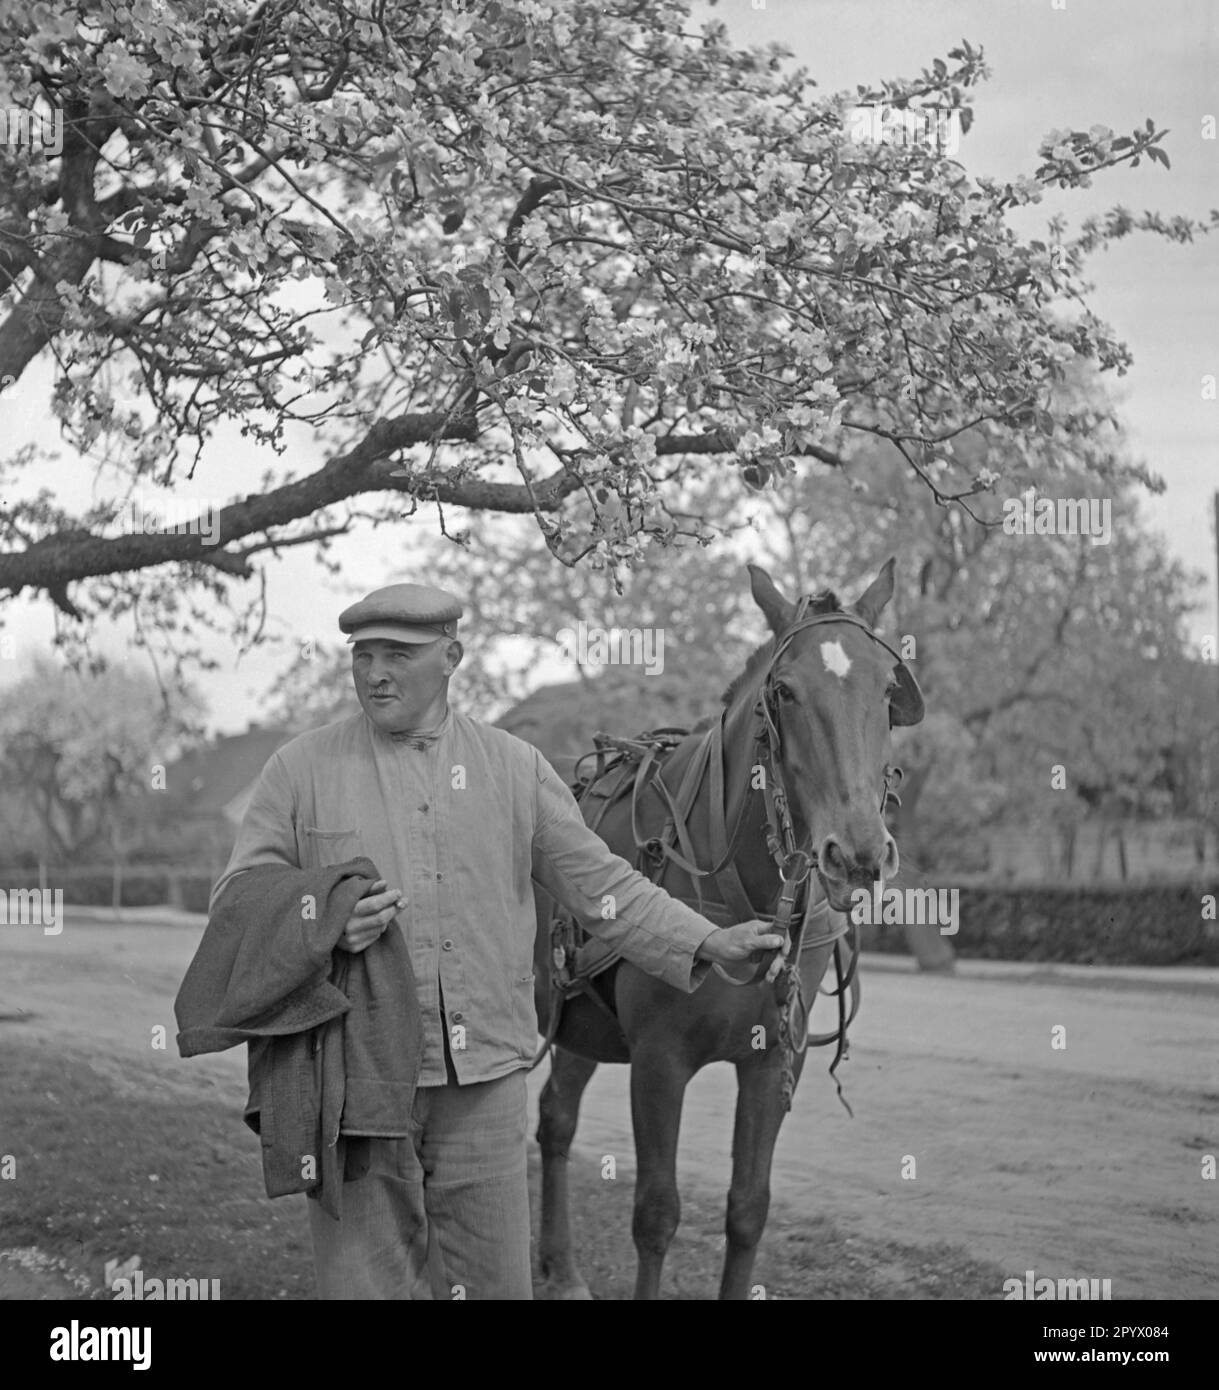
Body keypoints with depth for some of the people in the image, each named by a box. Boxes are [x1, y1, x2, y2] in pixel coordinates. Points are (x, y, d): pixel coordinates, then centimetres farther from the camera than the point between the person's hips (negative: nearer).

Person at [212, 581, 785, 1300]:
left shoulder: (515, 767, 7)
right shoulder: (300, 768, 3)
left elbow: (600, 883, 10)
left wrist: (706, 943, 1)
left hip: (486, 1073, 1)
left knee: (494, 1277, 7)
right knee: (363, 1273, 4)